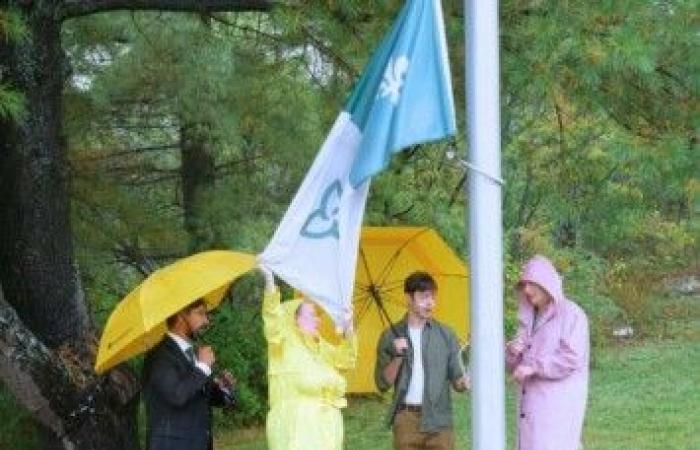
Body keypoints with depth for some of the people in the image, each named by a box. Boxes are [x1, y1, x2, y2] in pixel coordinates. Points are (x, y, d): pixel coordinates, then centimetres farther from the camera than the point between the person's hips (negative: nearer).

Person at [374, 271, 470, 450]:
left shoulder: (445, 334, 5)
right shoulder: (391, 336, 5)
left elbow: (456, 378, 5)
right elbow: (383, 383, 2)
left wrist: (464, 381, -17)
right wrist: (397, 357, -12)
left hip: (439, 420, 0)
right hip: (406, 420, 0)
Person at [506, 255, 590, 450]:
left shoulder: (571, 314, -5)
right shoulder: (529, 317, 17)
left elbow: (571, 358, -15)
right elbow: (516, 364, 20)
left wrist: (534, 367, -18)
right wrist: (512, 352, -3)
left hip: (558, 403, -7)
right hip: (532, 403, 7)